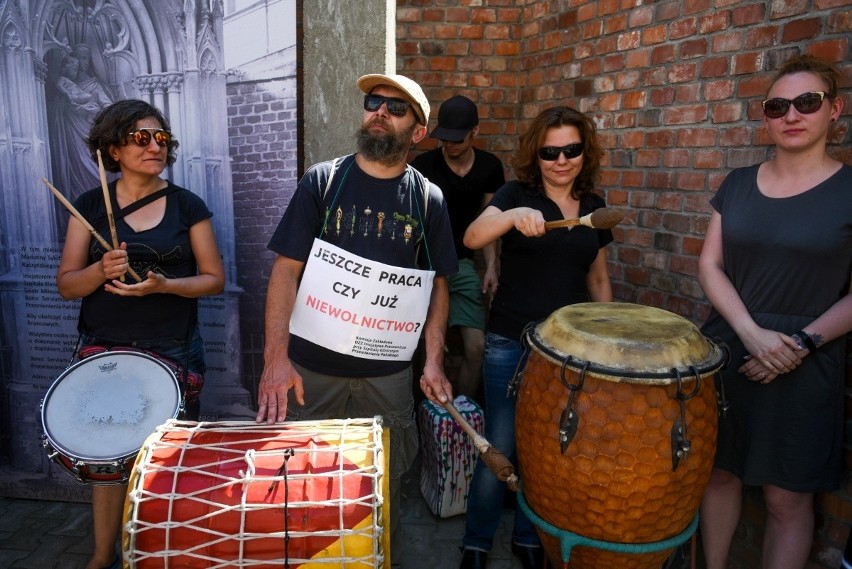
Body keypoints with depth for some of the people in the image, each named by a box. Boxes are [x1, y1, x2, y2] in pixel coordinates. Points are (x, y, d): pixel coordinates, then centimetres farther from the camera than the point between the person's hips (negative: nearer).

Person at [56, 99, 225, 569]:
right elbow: (66, 284, 1)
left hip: (173, 353, -1)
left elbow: (214, 279, -1)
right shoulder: (91, 205, 2)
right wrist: (101, 271, -20)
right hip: (104, 352, 1)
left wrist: (165, 285, -18)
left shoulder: (187, 206, 0)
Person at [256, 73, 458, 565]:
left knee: (385, 482, 15)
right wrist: (276, 356, -16)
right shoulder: (323, 181, -3)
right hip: (311, 363, 0)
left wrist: (434, 361, -4)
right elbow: (286, 269, -6)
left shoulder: (428, 199, 1)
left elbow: (438, 284, 5)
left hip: (388, 372, 1)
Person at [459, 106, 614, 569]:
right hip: (511, 344, -3)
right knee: (500, 447, 3)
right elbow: (472, 238, -23)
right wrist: (514, 215, -40)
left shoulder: (594, 206, 7)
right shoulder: (517, 193, -5)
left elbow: (597, 279, 14)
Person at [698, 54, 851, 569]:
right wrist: (752, 333, -14)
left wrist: (803, 343, -17)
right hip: (725, 351, 3)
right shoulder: (738, 184, 4)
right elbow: (710, 264, -1)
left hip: (805, 369, -3)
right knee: (719, 470, 14)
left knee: (787, 497, 8)